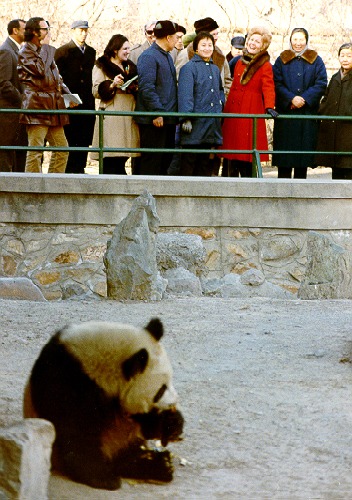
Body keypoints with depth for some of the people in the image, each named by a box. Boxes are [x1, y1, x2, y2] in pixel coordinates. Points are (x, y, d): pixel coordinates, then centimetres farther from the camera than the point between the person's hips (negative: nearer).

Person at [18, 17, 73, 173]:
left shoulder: (45, 51, 23)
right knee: (35, 151, -9)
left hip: (53, 108, 9)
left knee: (62, 148, 7)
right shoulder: (26, 51, -5)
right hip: (37, 107, -9)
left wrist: (68, 95, 13)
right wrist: (45, 47, -9)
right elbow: (40, 69, -21)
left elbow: (56, 77, 29)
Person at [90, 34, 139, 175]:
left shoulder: (130, 67, 23)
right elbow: (96, 91, -4)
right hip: (111, 118, -6)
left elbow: (137, 90, 29)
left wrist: (135, 88, 6)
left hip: (128, 118, 6)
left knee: (122, 158, 3)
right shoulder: (101, 66, 5)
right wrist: (112, 85, -19)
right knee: (110, 159, -14)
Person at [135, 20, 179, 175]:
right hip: (154, 121, -10)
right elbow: (146, 87, -19)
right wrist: (157, 112, -23)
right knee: (151, 161, -7)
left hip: (168, 119, 10)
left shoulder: (167, 56, 19)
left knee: (166, 160, 12)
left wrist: (174, 113, 18)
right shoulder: (148, 56, -11)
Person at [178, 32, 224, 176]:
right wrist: (186, 119, -21)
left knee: (204, 162, 10)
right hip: (195, 124, -7)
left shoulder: (215, 69, 18)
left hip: (211, 125, 7)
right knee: (188, 160, -5)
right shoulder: (188, 68, -5)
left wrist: (221, 103, 11)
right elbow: (185, 94, -13)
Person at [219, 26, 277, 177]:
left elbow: (268, 88, -11)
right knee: (233, 149, 4)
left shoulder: (265, 66, -1)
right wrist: (226, 110, 11)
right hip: (234, 112, 5)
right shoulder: (240, 63, 16)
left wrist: (269, 107, -28)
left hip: (252, 112, -5)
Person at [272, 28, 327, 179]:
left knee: (304, 148, -1)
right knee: (285, 148, -4)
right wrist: (291, 98, -14)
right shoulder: (282, 60, 9)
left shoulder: (316, 61, 9)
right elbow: (277, 84, 0)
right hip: (285, 112, 0)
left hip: (308, 112, 0)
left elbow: (321, 84, 0)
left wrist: (305, 98, -12)